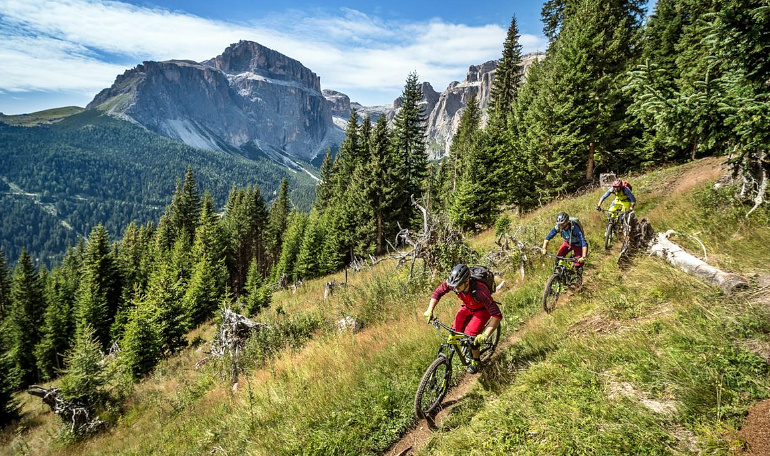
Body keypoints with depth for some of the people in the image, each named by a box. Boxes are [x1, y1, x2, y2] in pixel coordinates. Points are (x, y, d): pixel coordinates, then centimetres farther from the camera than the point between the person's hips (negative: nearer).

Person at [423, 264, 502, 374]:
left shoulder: (480, 291, -43)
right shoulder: (453, 283, -31)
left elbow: (497, 315, -43)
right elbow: (437, 293, -14)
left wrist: (485, 335, -51)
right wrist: (430, 310, -25)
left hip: (483, 309, -5)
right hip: (467, 307, 5)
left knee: (471, 334, -18)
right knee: (456, 331, -8)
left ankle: (475, 360, 9)